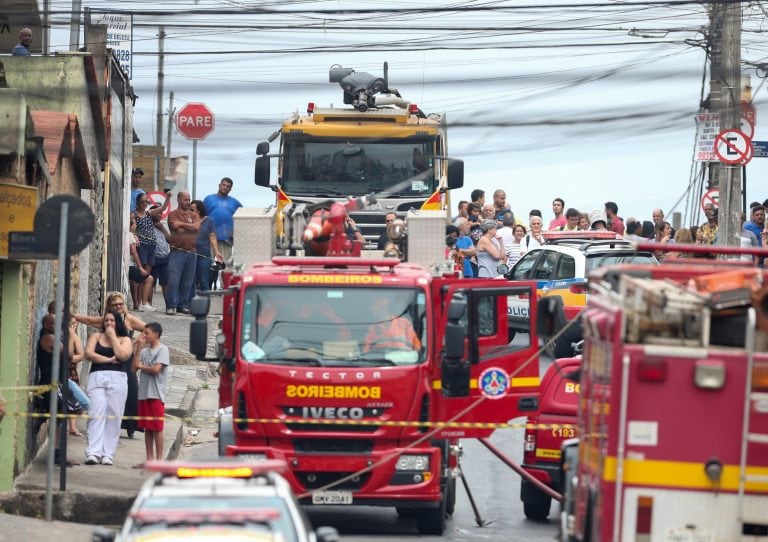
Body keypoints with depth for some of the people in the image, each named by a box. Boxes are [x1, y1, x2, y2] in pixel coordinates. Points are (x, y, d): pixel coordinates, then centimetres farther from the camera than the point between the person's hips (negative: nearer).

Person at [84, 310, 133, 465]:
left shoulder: (125, 340, 13)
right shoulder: (96, 336, 17)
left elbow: (122, 355, -6)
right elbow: (88, 354, 2)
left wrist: (112, 336, 1)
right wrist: (109, 360, -3)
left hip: (117, 379, 0)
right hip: (97, 378, 0)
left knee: (113, 417, -5)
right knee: (96, 414, -12)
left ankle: (108, 454, -4)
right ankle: (93, 452, -19)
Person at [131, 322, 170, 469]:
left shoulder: (162, 349, -5)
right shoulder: (144, 351, 14)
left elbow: (156, 369, -15)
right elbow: (134, 367, 6)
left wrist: (141, 366, 1)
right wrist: (138, 349, 2)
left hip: (156, 395, -7)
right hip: (144, 393, 7)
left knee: (157, 428, -4)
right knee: (147, 428, 9)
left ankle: (159, 460, -2)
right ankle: (149, 458, 13)